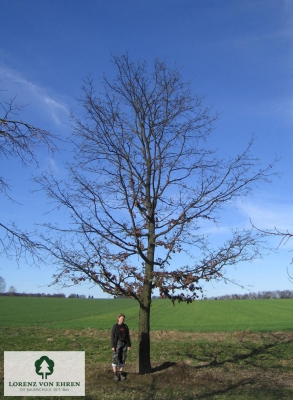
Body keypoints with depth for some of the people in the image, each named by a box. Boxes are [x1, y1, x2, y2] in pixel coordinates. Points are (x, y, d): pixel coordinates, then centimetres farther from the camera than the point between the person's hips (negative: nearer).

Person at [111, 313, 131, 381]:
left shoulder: (125, 327, 6)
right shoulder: (115, 327, -5)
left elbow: (128, 336, 9)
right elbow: (112, 337, -6)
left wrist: (129, 345, 4)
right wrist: (112, 346, -11)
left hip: (124, 344, 4)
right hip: (117, 344, -4)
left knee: (123, 359, 6)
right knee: (115, 359, -3)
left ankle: (120, 373, 17)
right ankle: (115, 374, 5)